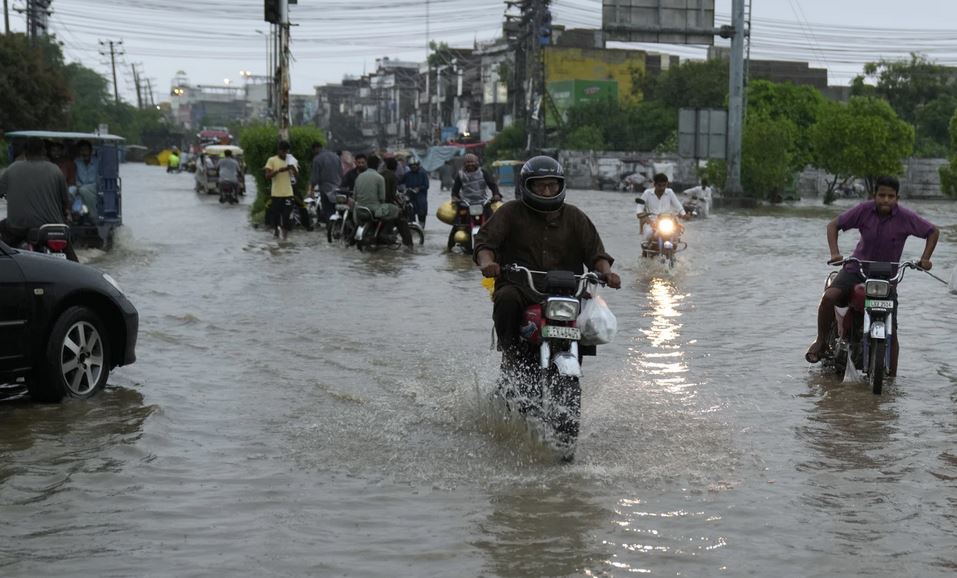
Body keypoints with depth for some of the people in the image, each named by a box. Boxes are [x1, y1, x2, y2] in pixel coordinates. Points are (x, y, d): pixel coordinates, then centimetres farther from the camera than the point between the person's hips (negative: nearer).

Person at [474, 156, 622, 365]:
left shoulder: (574, 217, 17)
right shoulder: (511, 212, 9)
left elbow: (593, 250, 10)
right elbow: (485, 239, -1)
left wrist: (606, 272, -11)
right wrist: (486, 261, -25)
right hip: (518, 286, -2)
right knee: (507, 299, -35)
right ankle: (509, 352, -19)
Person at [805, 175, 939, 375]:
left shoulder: (906, 217, -12)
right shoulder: (864, 210, -11)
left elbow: (933, 231, 2)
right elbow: (833, 225, -4)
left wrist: (925, 258, -10)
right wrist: (835, 253, -18)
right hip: (856, 269, 0)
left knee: (891, 331, -2)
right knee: (829, 297, -26)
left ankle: (891, 376, 11)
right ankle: (821, 341, -5)